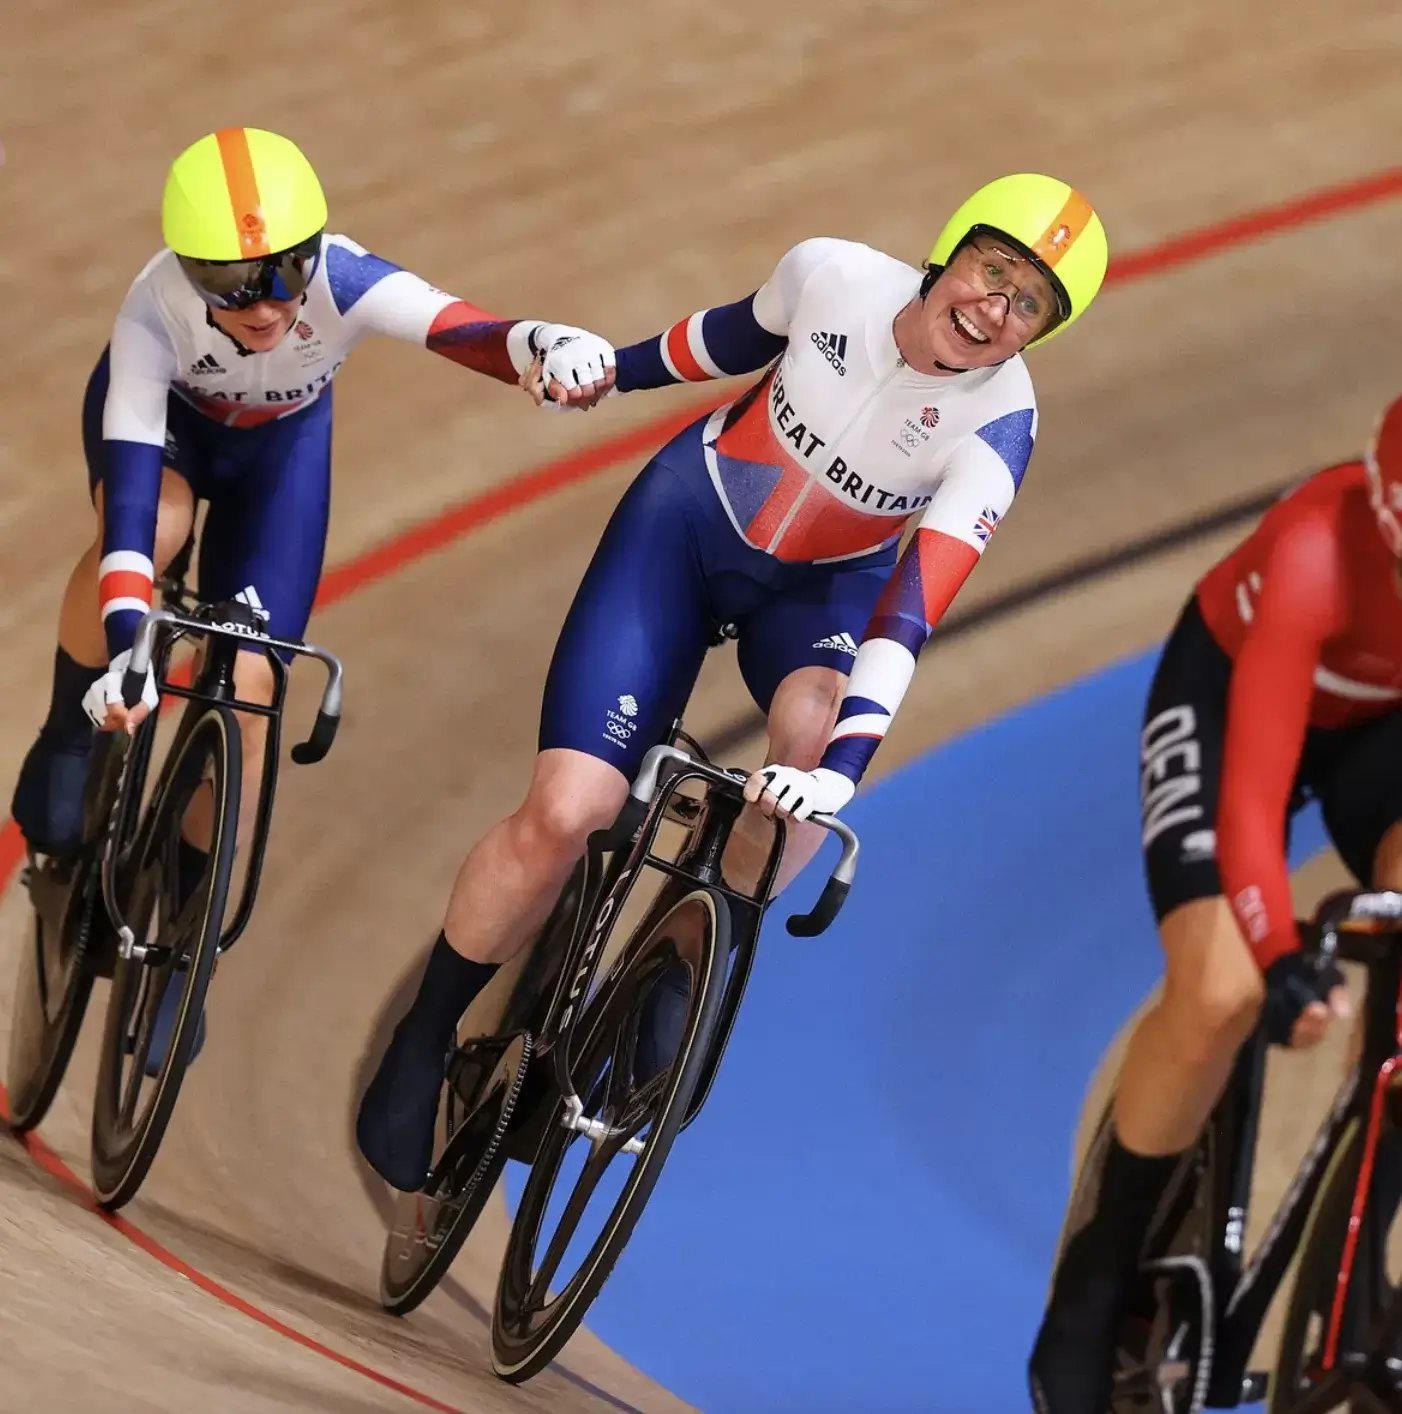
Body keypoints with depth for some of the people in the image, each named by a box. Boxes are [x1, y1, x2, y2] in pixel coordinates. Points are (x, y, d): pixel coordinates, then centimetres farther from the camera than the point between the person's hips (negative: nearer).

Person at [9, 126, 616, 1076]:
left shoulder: (341, 280, -40)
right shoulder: (157, 312, -41)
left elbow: (464, 331, -57)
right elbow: (130, 482, -46)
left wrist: (547, 344, -80)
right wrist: (129, 639, -59)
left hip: (281, 439, 2)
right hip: (165, 414, -1)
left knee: (246, 691, -7)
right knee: (153, 529, -37)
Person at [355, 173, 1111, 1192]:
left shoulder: (996, 424, -25)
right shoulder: (835, 277, -23)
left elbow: (914, 609, -34)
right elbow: (737, 334, 1)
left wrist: (844, 758, -47)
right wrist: (608, 368, 16)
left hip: (824, 585, 0)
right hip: (688, 525, 0)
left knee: (819, 735, -35)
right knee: (565, 812, -16)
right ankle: (422, 1042, 6)